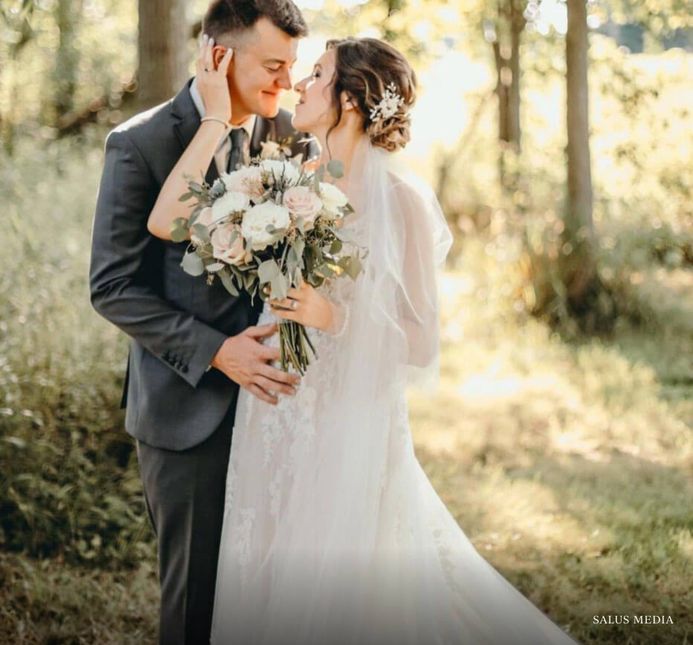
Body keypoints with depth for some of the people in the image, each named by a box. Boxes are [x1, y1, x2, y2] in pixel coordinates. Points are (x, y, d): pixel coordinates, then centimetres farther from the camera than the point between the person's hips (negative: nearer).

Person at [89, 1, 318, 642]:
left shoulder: (292, 138, 3)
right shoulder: (140, 144, -8)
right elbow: (113, 287, -10)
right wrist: (216, 351, -18)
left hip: (273, 391, 3)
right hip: (190, 408, -3)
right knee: (198, 591, 8)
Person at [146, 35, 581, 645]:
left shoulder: (400, 200, -10)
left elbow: (419, 348, -8)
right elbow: (168, 222, -8)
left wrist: (333, 315, -23)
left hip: (348, 437, -5)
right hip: (274, 429, 5)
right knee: (267, 595, 14)